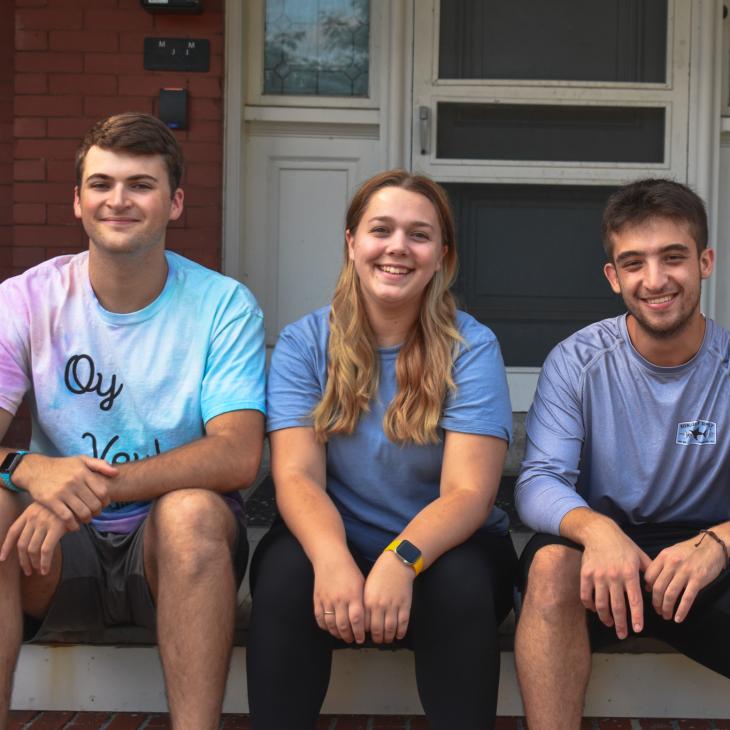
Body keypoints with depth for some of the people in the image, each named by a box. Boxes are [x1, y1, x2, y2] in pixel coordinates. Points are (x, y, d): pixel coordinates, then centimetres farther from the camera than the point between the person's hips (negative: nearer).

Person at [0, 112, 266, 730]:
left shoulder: (224, 305, -6)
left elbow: (238, 456, -18)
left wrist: (94, 485, -31)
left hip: (178, 541, -1)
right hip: (59, 560, 2)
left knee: (193, 510, -34)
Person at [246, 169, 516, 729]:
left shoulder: (471, 348, -8)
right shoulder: (304, 343, -4)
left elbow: (468, 491, -18)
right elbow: (297, 476, -14)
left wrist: (402, 560, -38)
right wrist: (332, 557, -37)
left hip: (443, 548, 0)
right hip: (337, 550, 1)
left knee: (460, 580, -32)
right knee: (285, 568, -30)